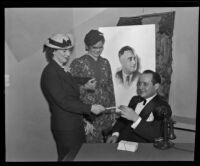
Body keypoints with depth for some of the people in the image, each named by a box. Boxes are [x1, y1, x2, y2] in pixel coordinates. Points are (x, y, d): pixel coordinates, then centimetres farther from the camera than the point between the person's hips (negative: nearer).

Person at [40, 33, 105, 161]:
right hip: (65, 128, -8)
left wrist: (84, 86, -5)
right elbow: (63, 101, -22)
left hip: (76, 125, 9)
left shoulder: (63, 70, 10)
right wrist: (90, 108, -22)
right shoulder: (50, 72, -18)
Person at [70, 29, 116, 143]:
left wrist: (113, 113, 10)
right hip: (87, 115, -4)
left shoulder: (105, 63, 8)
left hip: (105, 115, 4)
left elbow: (110, 88, 13)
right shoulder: (78, 63, -7)